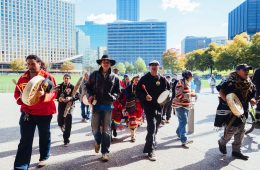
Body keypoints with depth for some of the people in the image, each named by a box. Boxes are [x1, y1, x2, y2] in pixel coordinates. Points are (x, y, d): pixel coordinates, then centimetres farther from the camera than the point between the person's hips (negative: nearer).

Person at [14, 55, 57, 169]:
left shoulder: (48, 77, -7)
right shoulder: (23, 78, 5)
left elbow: (54, 93, -11)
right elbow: (17, 93, 12)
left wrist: (44, 94, -31)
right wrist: (20, 97, -11)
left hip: (44, 112, -2)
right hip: (27, 112, 3)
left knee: (44, 136, 14)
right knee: (25, 140, 3)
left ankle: (44, 157, 35)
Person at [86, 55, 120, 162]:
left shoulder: (114, 77, 5)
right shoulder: (94, 75, 5)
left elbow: (117, 91, 10)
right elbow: (88, 86, 11)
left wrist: (113, 97, -10)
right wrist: (90, 95, -6)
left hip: (108, 106, 0)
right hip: (96, 105, 0)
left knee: (106, 130, 2)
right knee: (95, 128, 5)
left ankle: (105, 152, 15)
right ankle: (98, 142, 38)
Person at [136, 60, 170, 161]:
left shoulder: (162, 79, 6)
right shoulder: (144, 79, -5)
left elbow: (168, 90, 16)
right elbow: (138, 92, -5)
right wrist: (145, 97, -22)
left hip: (159, 106, 5)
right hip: (149, 106, -5)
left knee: (156, 127, 19)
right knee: (152, 127, -12)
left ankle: (152, 143, 43)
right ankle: (151, 150, -5)